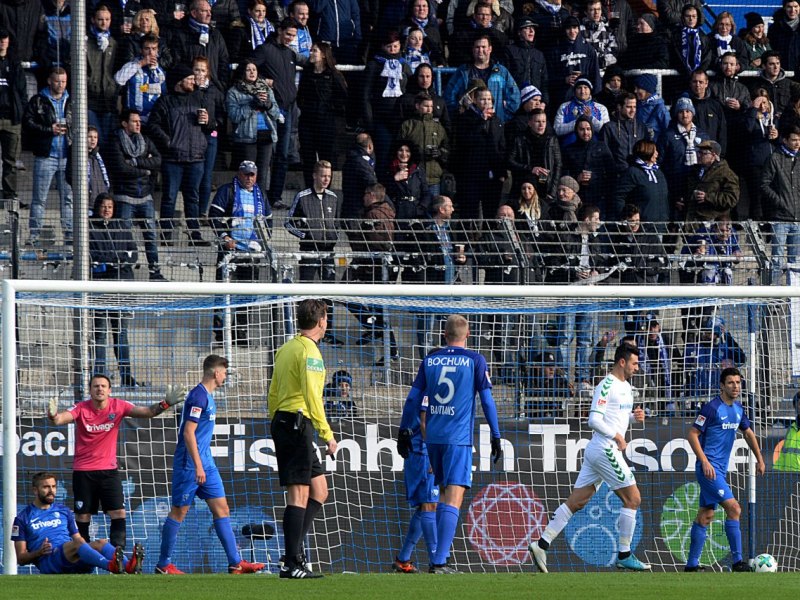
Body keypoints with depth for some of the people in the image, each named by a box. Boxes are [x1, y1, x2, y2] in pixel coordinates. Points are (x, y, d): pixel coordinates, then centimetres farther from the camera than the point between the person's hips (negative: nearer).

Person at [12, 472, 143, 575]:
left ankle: (129, 566, -56)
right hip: (47, 561, -5)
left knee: (100, 543, -25)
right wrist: (39, 552, -12)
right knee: (76, 544, -34)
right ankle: (111, 566, -63)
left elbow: (77, 538, 25)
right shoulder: (23, 518, 12)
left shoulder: (64, 511, 25)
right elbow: (21, 559, 8)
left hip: (73, 560, 5)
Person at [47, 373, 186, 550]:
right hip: (83, 471, -1)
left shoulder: (118, 406, -4)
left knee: (118, 513, -9)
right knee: (83, 517, 3)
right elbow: (61, 419, -22)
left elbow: (146, 412, -11)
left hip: (109, 470, 1)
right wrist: (53, 416, -46)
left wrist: (164, 405, -29)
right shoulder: (82, 409, -8)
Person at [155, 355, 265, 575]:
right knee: (179, 511, -3)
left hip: (205, 463, 10)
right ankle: (163, 565, 5)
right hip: (189, 463, -10)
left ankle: (235, 563, 2)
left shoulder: (208, 396, 15)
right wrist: (198, 466, -22)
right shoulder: (198, 396, -15)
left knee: (221, 508, 4)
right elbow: (188, 433, -20)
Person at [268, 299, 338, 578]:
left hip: (281, 421, 10)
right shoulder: (309, 351, -11)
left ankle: (293, 553, 6)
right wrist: (327, 433, -18)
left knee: (319, 490, 13)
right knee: (299, 494, -8)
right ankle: (292, 563, -10)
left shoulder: (286, 349, 17)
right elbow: (311, 395, -19)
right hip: (299, 422, -10)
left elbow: (273, 393, 20)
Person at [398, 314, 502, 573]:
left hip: (433, 436, 4)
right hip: (459, 438, -4)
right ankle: (439, 561, -18)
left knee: (444, 494, 20)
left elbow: (414, 399, 11)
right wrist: (495, 436, 3)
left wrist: (404, 430, 20)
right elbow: (487, 400, -3)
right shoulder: (475, 361, -2)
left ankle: (440, 556, 19)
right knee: (453, 500, -8)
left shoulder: (430, 360, 8)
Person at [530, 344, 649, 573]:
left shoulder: (626, 387, 17)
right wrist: (616, 436, -18)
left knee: (576, 502, 5)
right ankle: (624, 556, 1)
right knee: (633, 499, -4)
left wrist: (634, 416, 9)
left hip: (596, 451, 9)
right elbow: (594, 420, -18)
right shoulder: (607, 386, -12)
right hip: (606, 449, -9)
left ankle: (542, 544, 2)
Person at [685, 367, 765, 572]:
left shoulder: (738, 408, 11)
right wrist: (705, 462, -21)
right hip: (709, 468, -8)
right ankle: (737, 561, -14)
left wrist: (759, 459, 23)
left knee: (705, 516, 9)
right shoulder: (712, 408, -13)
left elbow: (748, 433, 26)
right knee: (733, 508, -16)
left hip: (720, 469, 8)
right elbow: (693, 435, -14)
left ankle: (692, 564, 12)